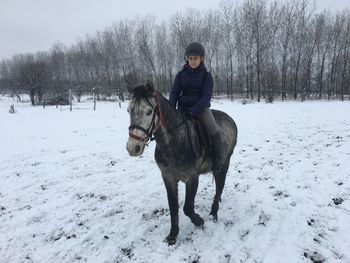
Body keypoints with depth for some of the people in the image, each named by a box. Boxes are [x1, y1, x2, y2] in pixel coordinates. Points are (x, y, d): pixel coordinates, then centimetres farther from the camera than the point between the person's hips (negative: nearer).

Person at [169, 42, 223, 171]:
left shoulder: (206, 75, -2)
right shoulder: (181, 74, 6)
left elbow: (206, 96, -13)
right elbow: (174, 92, 2)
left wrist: (193, 111, -28)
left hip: (201, 108, -4)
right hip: (183, 108, 4)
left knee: (214, 132, -26)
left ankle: (217, 160, -6)